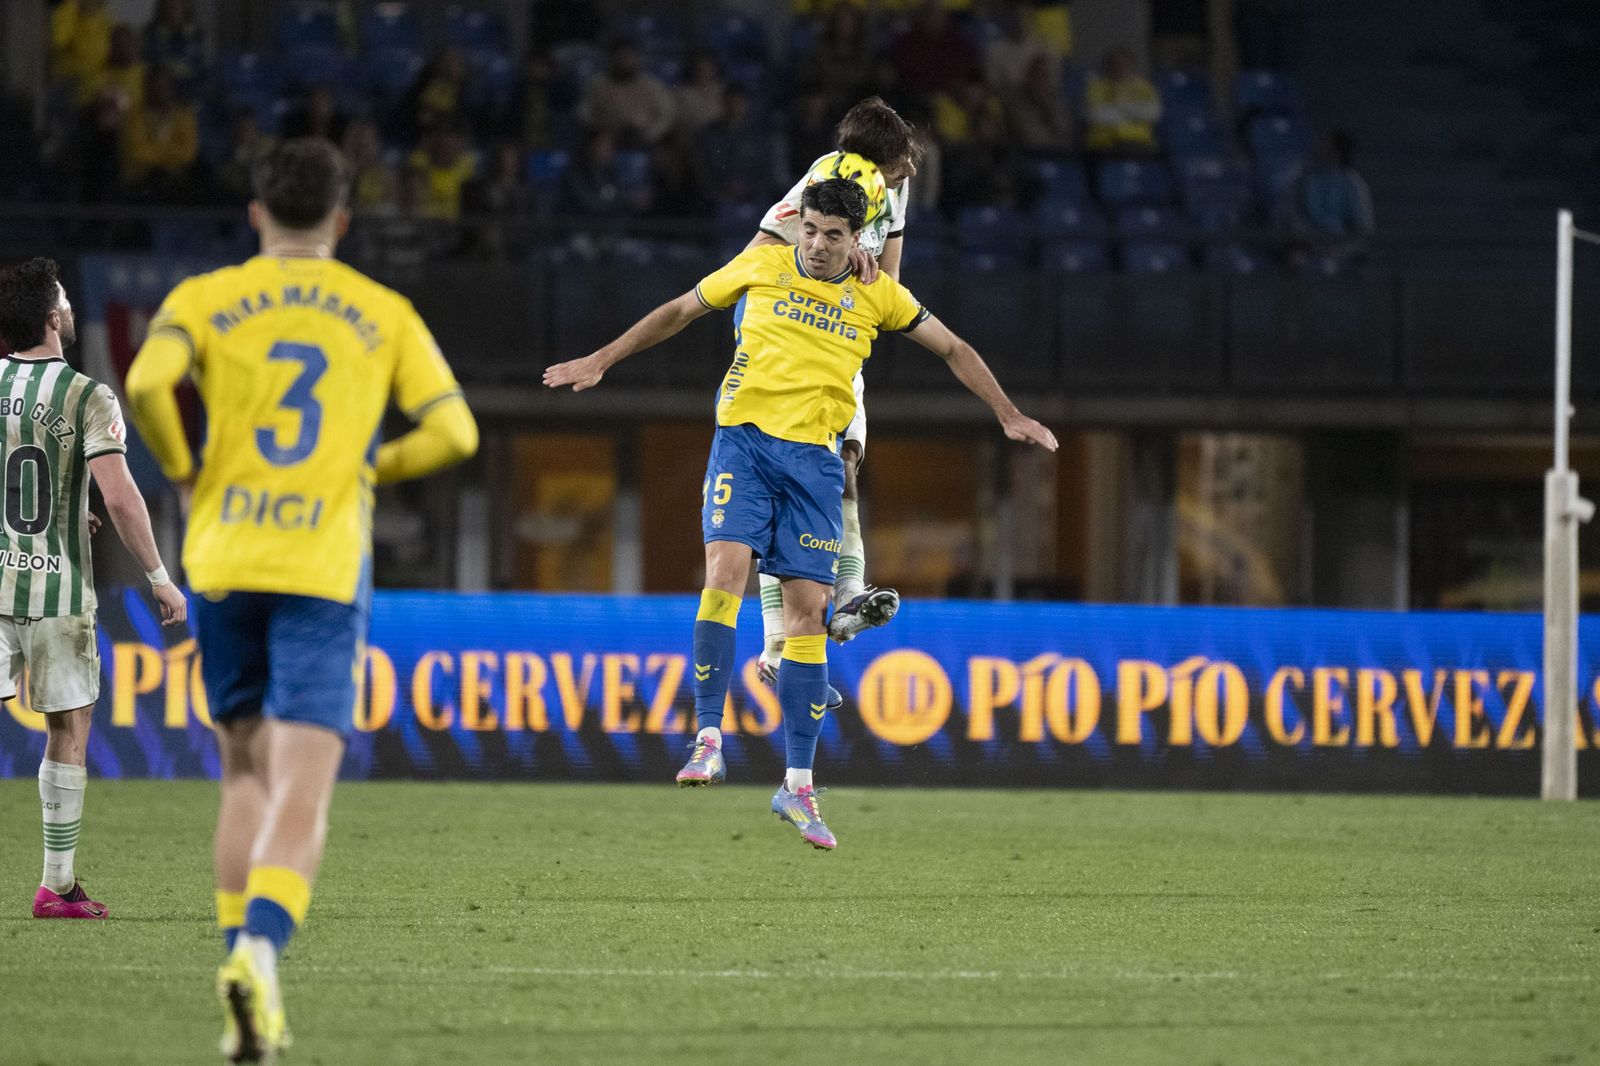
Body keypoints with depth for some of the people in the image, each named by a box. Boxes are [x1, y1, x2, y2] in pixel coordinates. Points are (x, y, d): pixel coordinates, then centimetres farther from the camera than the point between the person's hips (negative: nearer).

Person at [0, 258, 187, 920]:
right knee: (68, 731, 10)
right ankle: (57, 885, 12)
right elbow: (119, 497, -16)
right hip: (59, 588, -2)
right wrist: (159, 579, -7)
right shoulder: (88, 398, -7)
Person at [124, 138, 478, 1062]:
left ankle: (248, 981, 11)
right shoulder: (385, 315, 8)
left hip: (225, 563, 2)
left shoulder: (205, 299, 6)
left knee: (247, 775, 16)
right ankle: (261, 949, -31)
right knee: (303, 790, -7)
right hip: (326, 569, -2)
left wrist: (183, 472, 4)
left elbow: (147, 384, -13)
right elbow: (454, 431, 0)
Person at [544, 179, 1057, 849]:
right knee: (726, 567, -24)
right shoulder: (760, 266, 4)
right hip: (744, 440, -1)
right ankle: (709, 738, -22)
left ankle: (798, 785, 2)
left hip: (814, 456, 1)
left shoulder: (878, 295, 7)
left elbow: (952, 349, 18)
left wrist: (1009, 416, 14)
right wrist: (600, 362, 14)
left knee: (808, 610, -2)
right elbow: (679, 312, 15)